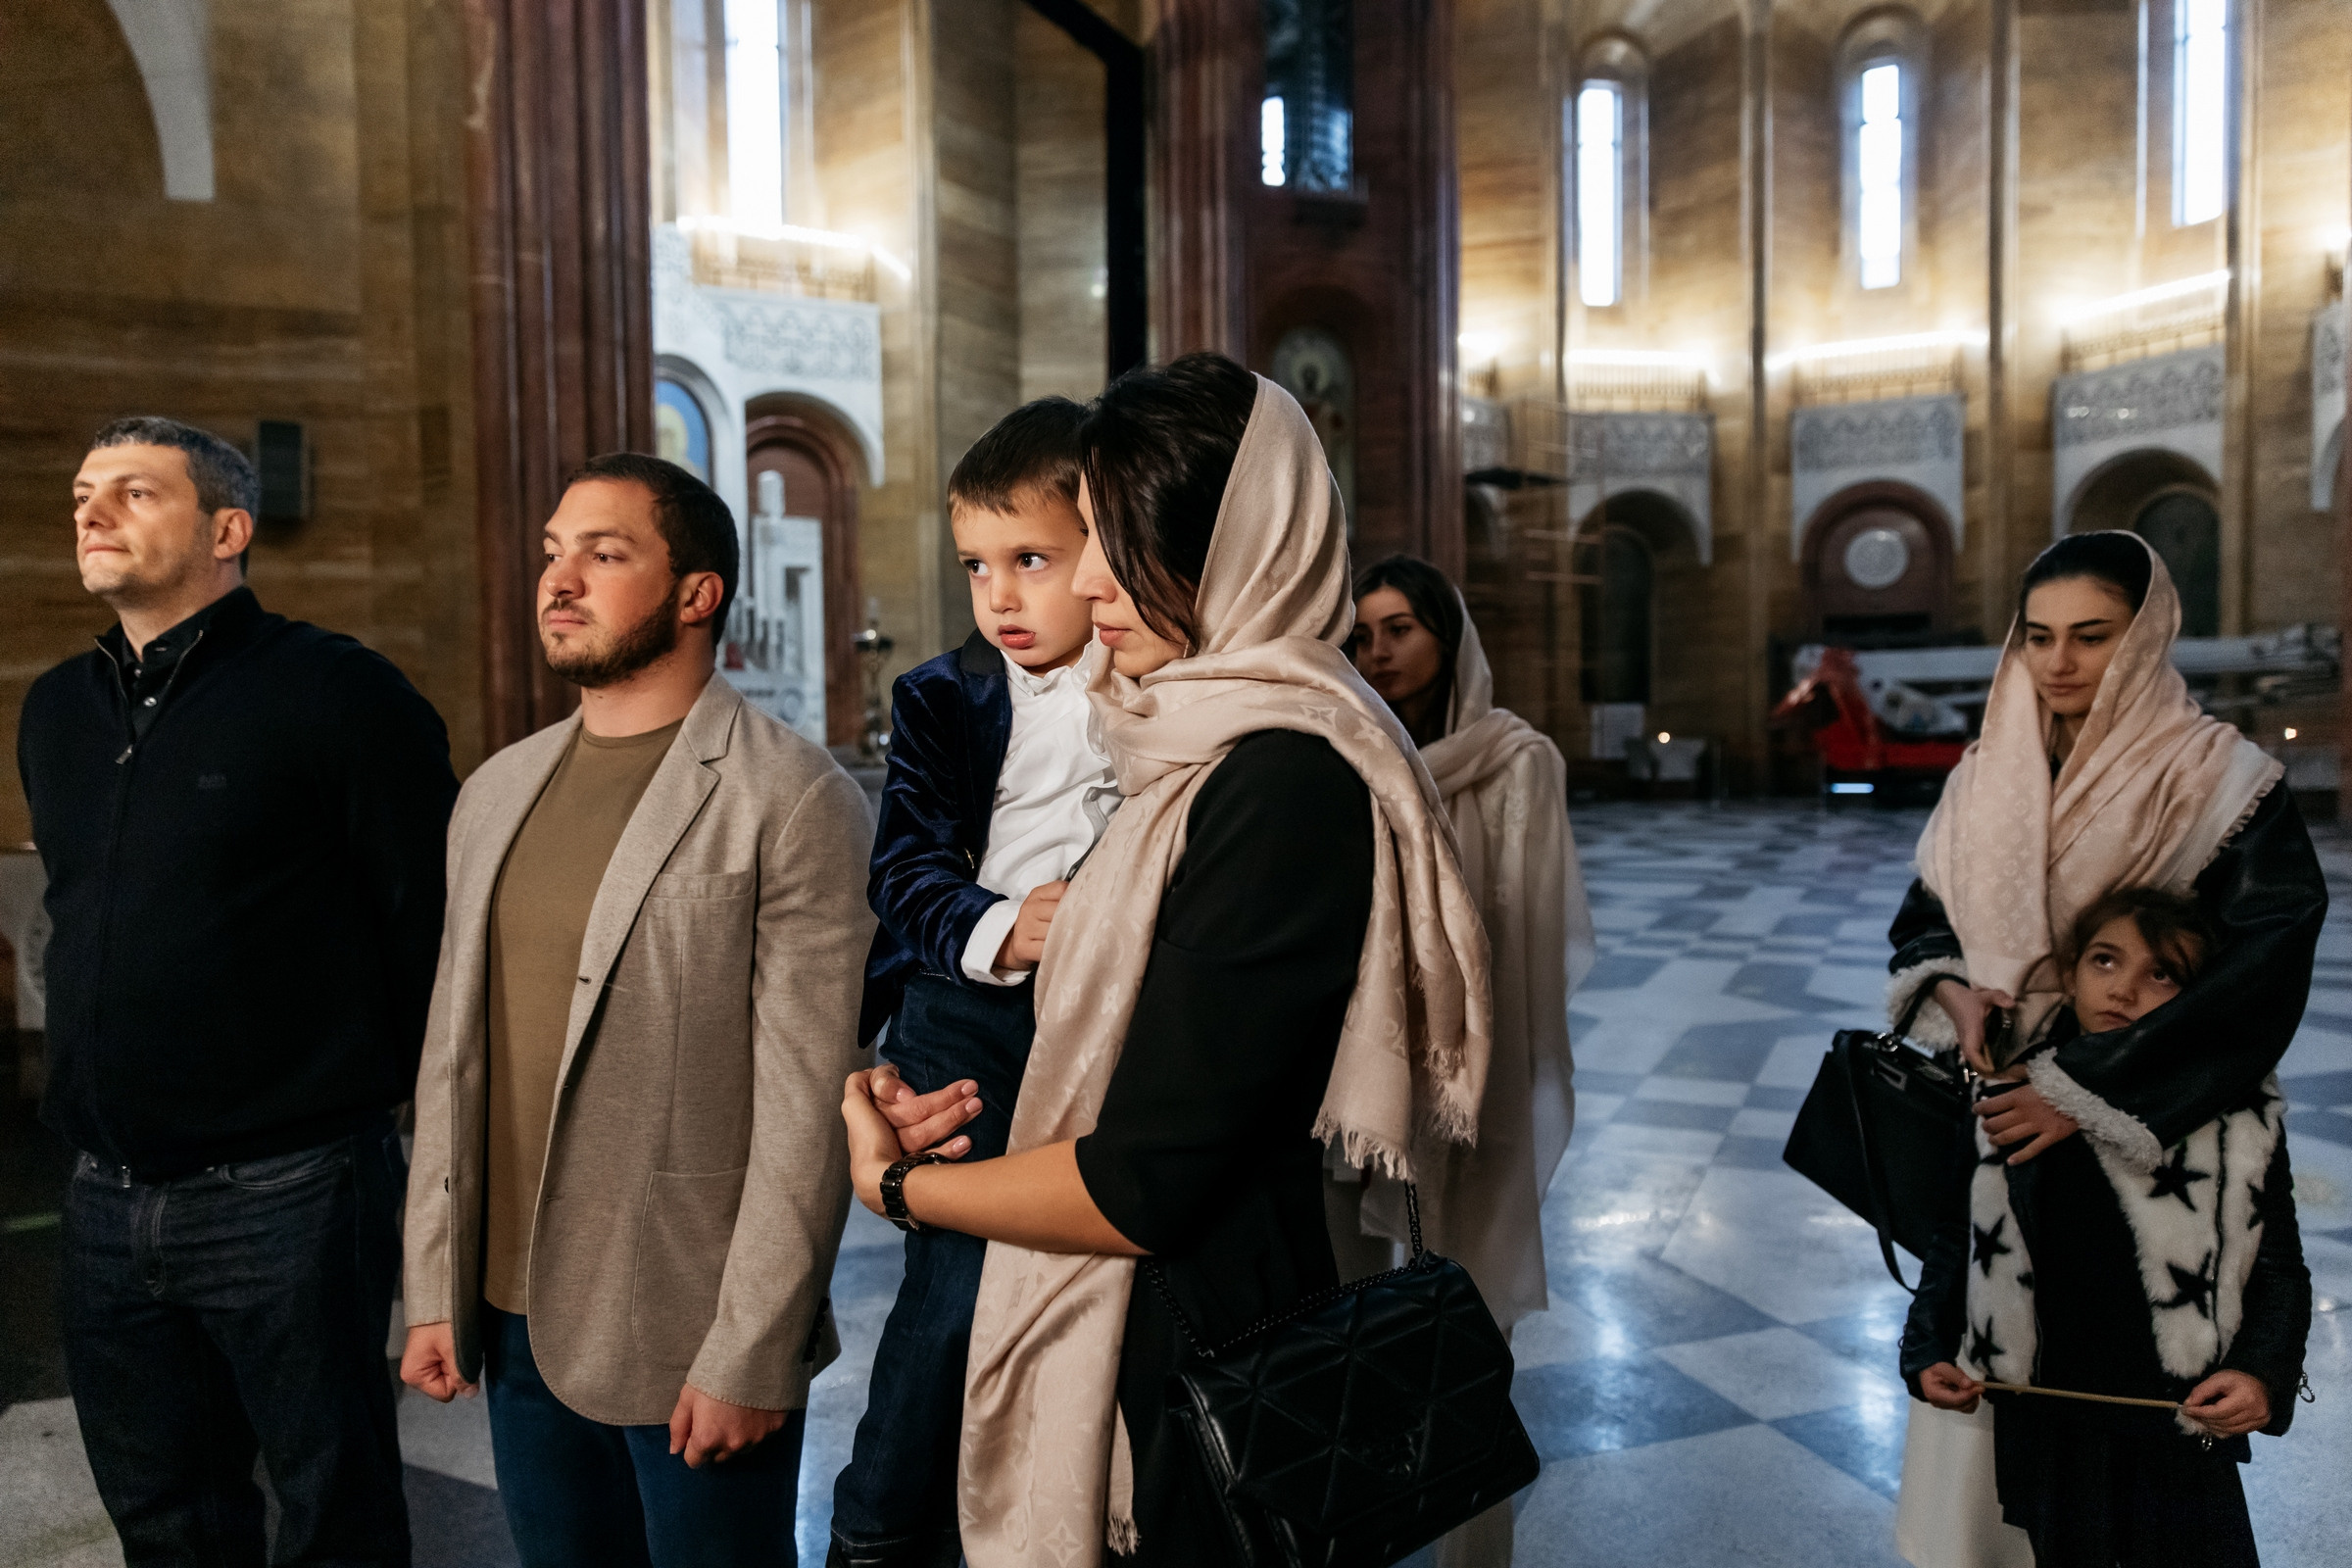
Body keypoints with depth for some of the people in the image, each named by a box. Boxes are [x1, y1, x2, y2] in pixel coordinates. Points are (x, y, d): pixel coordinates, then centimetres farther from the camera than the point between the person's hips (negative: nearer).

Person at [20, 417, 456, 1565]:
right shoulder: (56, 712, 11)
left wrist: (401, 1106, -6)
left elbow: (433, 921, -11)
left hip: (286, 1195, -6)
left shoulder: (336, 694, -11)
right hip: (106, 1201, 7)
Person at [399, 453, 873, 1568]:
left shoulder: (794, 802, -13)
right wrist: (433, 1293, 10)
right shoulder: (496, 794, 9)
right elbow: (454, 1054, 12)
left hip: (691, 1340, -6)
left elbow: (805, 1105, -16)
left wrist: (747, 1357, -16)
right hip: (518, 1321, 6)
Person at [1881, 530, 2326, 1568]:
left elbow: (2261, 971, -20)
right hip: (1990, 1102, 4)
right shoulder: (1988, 772, 3)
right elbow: (1923, 917, 11)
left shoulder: (2217, 778, -12)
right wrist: (1954, 988, -12)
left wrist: (2087, 1092, -23)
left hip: (2127, 1140, -4)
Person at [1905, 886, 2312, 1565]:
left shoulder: (2240, 1122, -9)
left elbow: (2277, 1270, -1)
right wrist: (1928, 1350, -4)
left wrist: (2264, 1374, -16)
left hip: (2186, 1420, -1)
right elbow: (1959, 1238, 2)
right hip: (2045, 1419, 1)